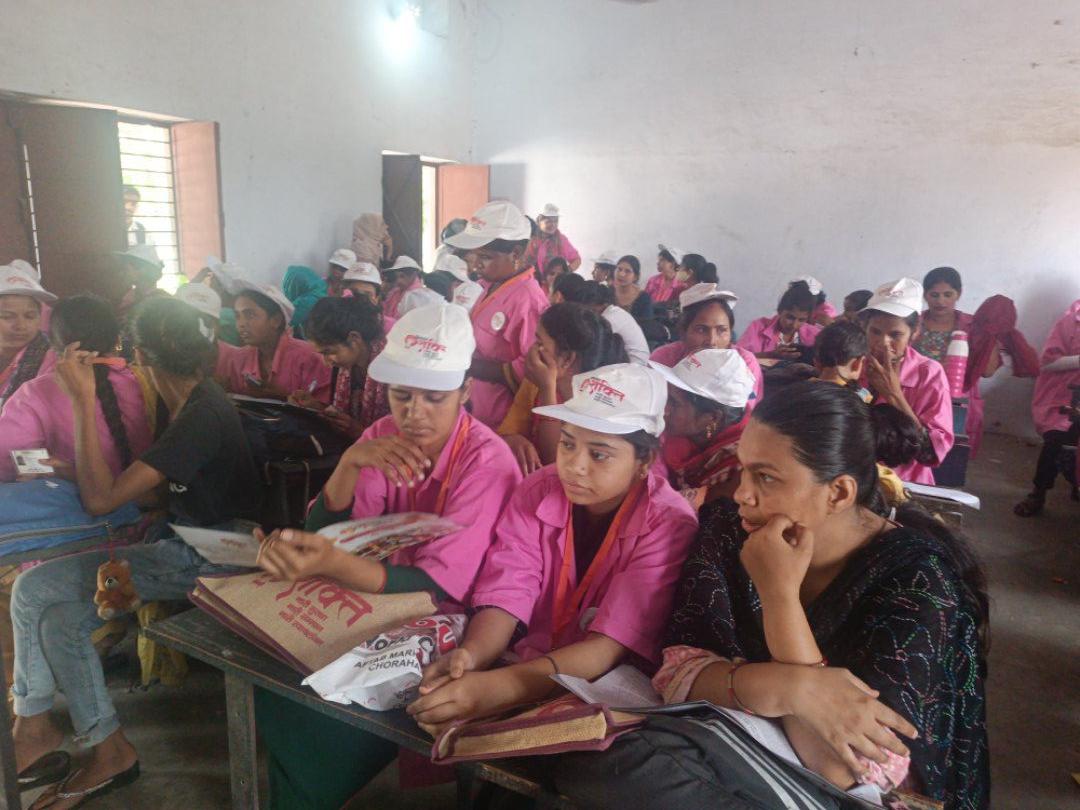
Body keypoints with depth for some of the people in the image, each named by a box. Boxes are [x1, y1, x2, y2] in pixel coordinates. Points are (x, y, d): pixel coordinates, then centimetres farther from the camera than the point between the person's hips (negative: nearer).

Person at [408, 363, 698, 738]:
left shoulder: (670, 525, -17)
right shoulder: (536, 492, -4)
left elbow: (612, 646, -24)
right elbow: (505, 596, -11)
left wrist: (494, 688, -37)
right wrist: (470, 655, -34)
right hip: (523, 669, 4)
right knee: (422, 708, -17)